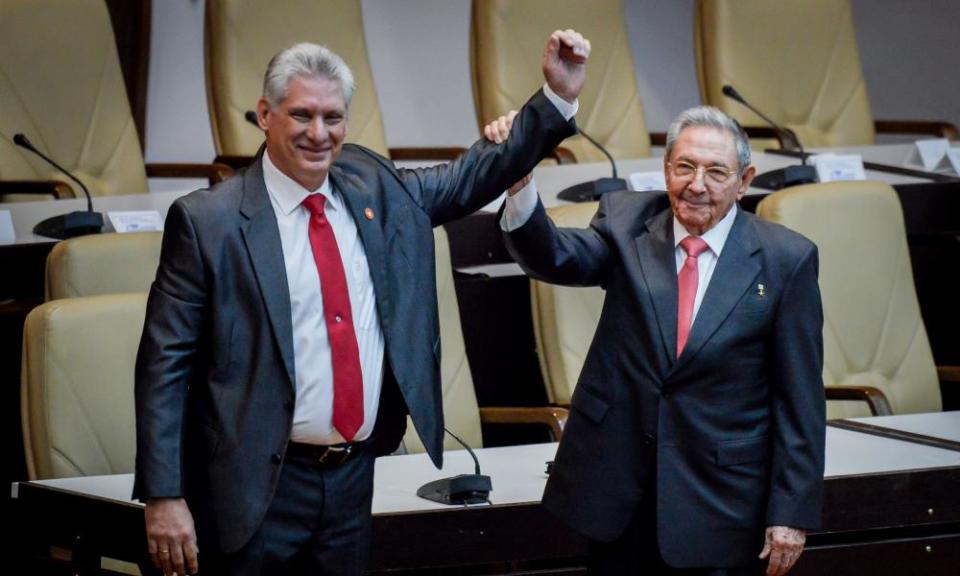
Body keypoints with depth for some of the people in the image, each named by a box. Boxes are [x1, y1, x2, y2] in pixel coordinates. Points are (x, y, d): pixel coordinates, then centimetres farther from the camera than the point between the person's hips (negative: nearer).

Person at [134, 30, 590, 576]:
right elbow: (165, 363, -8)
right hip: (259, 485, -5)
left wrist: (559, 97, 8)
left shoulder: (377, 191, 7)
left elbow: (475, 176, 20)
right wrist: (164, 497, -13)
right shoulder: (208, 221, -8)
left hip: (355, 476, 5)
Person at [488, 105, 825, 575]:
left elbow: (800, 399, -4)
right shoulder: (625, 222, 3)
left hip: (720, 500, -2)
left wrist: (792, 514, -6)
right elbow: (553, 258, -16)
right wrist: (518, 181, -34)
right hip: (618, 489, 2)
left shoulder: (785, 260, -4)